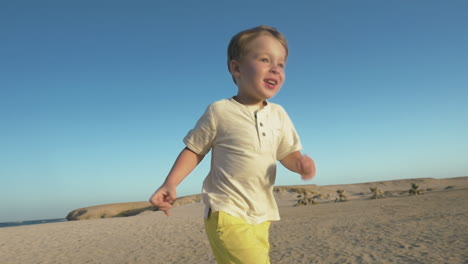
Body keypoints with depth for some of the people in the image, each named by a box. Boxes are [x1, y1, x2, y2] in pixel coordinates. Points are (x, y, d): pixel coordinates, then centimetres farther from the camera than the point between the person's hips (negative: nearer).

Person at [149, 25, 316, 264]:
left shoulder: (278, 115, 4)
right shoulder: (219, 112, -10)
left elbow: (288, 154, 10)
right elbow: (194, 150, -2)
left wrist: (301, 162, -13)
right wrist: (170, 183, -14)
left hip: (261, 217, 7)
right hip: (226, 214, -6)